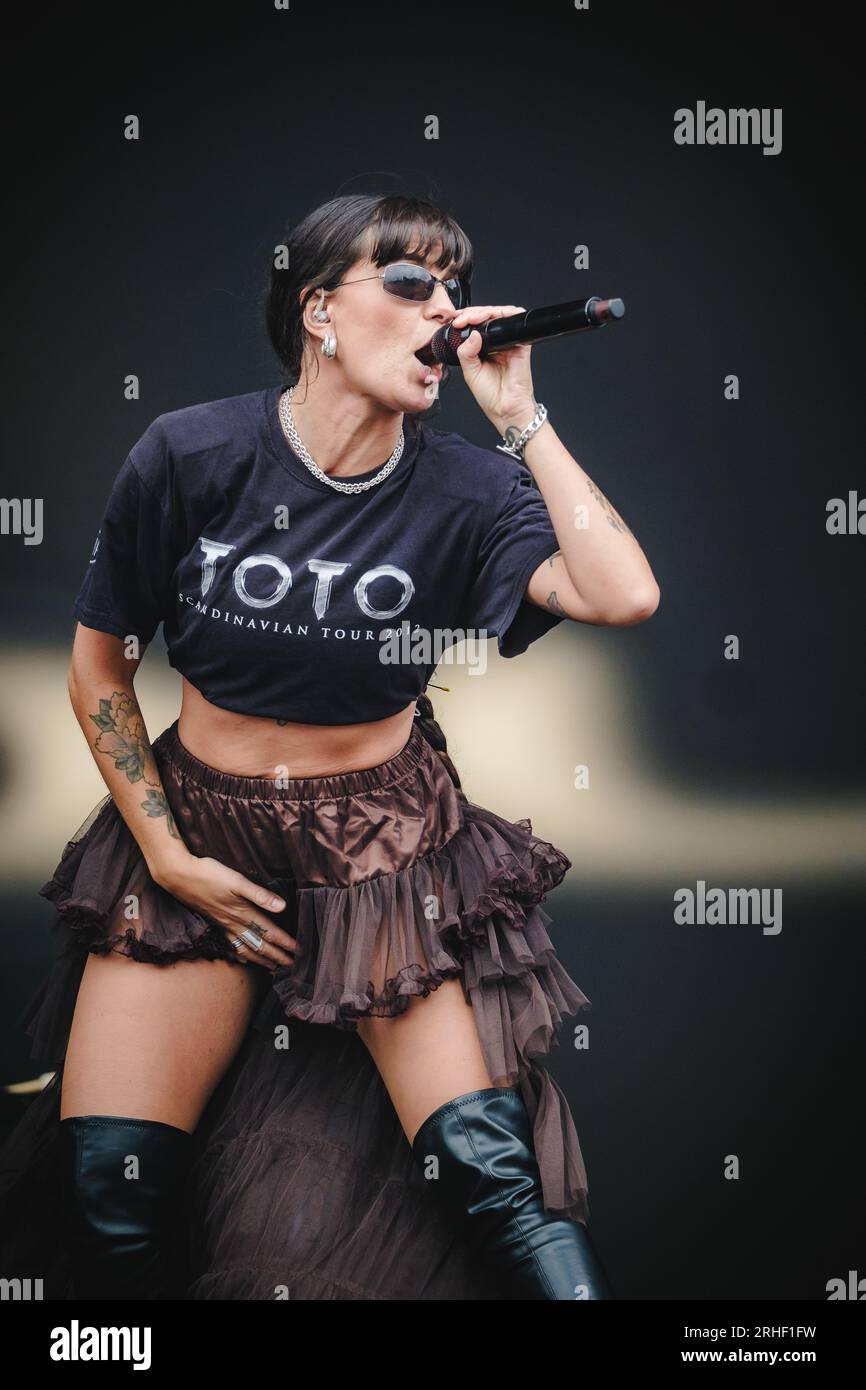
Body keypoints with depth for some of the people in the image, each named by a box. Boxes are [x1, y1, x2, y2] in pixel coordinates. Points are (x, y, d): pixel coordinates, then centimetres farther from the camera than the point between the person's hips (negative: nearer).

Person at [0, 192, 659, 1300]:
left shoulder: (461, 489, -8)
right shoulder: (190, 456, -9)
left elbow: (623, 595, -26)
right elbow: (99, 666, 1)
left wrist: (520, 418, -20)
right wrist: (166, 856, -4)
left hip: (390, 843, 0)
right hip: (198, 836, 1)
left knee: (491, 1168, -17)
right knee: (109, 1186, -12)